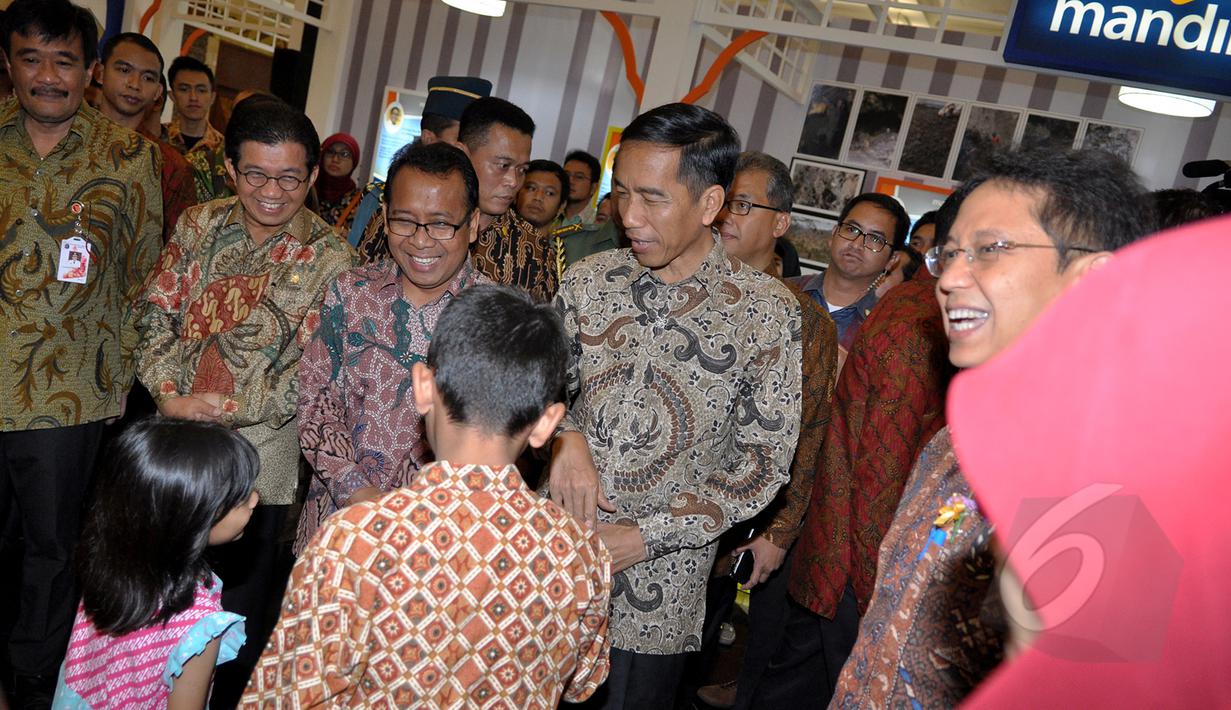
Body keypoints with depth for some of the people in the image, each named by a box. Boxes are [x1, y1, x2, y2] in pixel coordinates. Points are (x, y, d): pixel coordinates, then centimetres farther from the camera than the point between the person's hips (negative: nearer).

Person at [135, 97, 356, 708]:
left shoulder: (329, 260, -9)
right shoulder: (198, 226, 3)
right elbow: (157, 317, 4)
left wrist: (226, 409, -18)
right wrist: (168, 393, -11)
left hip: (257, 459, -4)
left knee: (236, 605, 11)